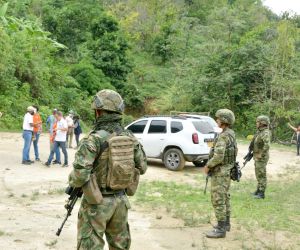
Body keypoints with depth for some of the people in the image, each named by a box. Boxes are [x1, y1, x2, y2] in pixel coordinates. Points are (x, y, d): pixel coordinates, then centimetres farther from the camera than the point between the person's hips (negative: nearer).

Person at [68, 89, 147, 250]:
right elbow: (142, 167, 9)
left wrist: (72, 183, -3)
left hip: (97, 202, -6)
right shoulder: (130, 138, 0)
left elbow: (80, 174, -25)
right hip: (121, 200, 6)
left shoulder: (94, 139, -19)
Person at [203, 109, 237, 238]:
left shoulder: (223, 136, -24)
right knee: (224, 198, 18)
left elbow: (218, 157, -31)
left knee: (218, 200, -5)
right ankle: (226, 223, 28)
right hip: (226, 170, 10)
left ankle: (221, 229, 0)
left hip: (220, 172, -10)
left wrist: (208, 166, -13)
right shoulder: (231, 134, 9)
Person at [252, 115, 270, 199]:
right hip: (257, 157, 10)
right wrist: (254, 152, 18)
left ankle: (261, 193, 2)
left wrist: (261, 155, -25)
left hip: (261, 158, -10)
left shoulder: (265, 133, -21)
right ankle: (259, 190, 28)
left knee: (262, 175, -4)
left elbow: (267, 145, -34)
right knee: (258, 174, 17)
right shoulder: (259, 132, 11)